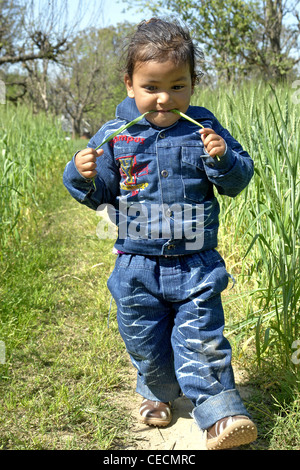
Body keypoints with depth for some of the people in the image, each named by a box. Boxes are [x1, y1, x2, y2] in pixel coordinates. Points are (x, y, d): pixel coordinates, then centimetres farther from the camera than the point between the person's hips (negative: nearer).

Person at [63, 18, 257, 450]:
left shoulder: (204, 129, -3)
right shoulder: (114, 136, -4)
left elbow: (237, 180, -1)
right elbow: (99, 195, 1)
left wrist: (223, 159, -21)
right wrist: (83, 176, -20)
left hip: (195, 264, -1)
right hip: (137, 264, 2)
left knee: (202, 340, 0)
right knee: (144, 342, 17)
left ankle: (220, 412, 14)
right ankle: (157, 393, 44)